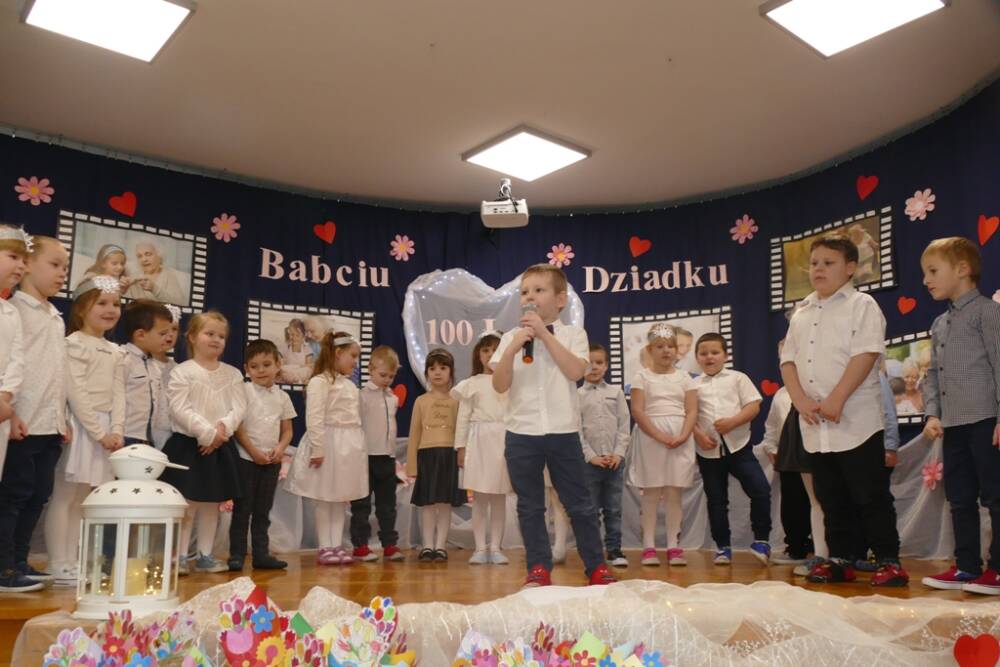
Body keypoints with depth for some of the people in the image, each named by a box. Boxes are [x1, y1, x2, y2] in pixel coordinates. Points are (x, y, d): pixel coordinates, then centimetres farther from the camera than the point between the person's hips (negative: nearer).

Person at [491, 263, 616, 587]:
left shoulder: (573, 334, 3)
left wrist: (544, 334, -15)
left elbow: (575, 371, -15)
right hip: (521, 433, 1)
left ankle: (596, 566, 21)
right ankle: (539, 568, 21)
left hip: (563, 431, -1)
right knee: (530, 506, 9)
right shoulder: (511, 337, 4)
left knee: (579, 503, 8)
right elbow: (500, 385, -4)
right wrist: (513, 348, -18)